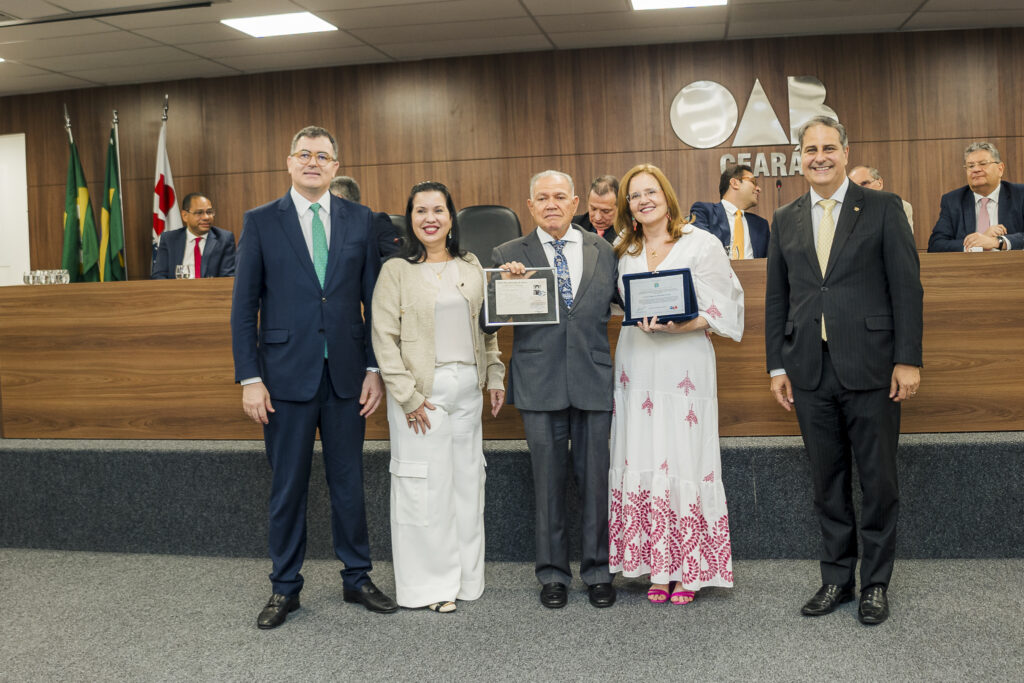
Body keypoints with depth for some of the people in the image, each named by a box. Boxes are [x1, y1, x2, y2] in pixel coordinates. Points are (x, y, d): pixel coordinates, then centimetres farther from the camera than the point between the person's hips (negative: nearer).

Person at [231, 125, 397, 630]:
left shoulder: (360, 220, 6)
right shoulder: (260, 222, 2)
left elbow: (373, 299, 6)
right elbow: (244, 306, 0)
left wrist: (374, 368, 0)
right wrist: (249, 378, -6)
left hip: (346, 374, 1)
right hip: (286, 375, -1)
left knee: (348, 482, 10)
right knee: (287, 487, 8)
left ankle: (356, 578, 25)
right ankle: (285, 588, 22)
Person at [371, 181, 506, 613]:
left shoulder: (471, 267, 10)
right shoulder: (396, 271, -4)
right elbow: (384, 339, -7)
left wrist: (495, 375, 9)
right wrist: (407, 395, -12)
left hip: (467, 387, 5)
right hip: (421, 390, -4)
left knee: (466, 481, 10)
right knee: (424, 485, 0)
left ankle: (465, 576, 24)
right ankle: (430, 585, 13)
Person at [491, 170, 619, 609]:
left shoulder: (603, 251, 10)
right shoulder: (509, 255, 4)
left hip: (594, 380, 1)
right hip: (540, 383, -1)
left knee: (596, 480, 7)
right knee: (548, 482, 8)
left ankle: (598, 571, 23)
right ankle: (553, 573, 22)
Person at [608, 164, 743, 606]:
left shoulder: (702, 244, 1)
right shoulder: (623, 251, 13)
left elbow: (721, 309, -4)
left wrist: (676, 325, -18)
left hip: (684, 366, -4)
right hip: (636, 367, 4)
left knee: (684, 459, -5)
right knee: (642, 462, 1)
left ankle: (689, 570, 6)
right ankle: (658, 568, 10)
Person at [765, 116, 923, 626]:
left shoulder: (882, 208, 1)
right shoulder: (785, 220, 12)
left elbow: (906, 287, -3)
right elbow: (776, 298, 13)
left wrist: (908, 359, -9)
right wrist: (777, 365, 8)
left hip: (870, 368, -3)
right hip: (811, 373, 3)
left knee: (878, 482, 5)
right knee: (827, 483, 10)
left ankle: (876, 584, 19)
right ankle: (837, 579, 23)